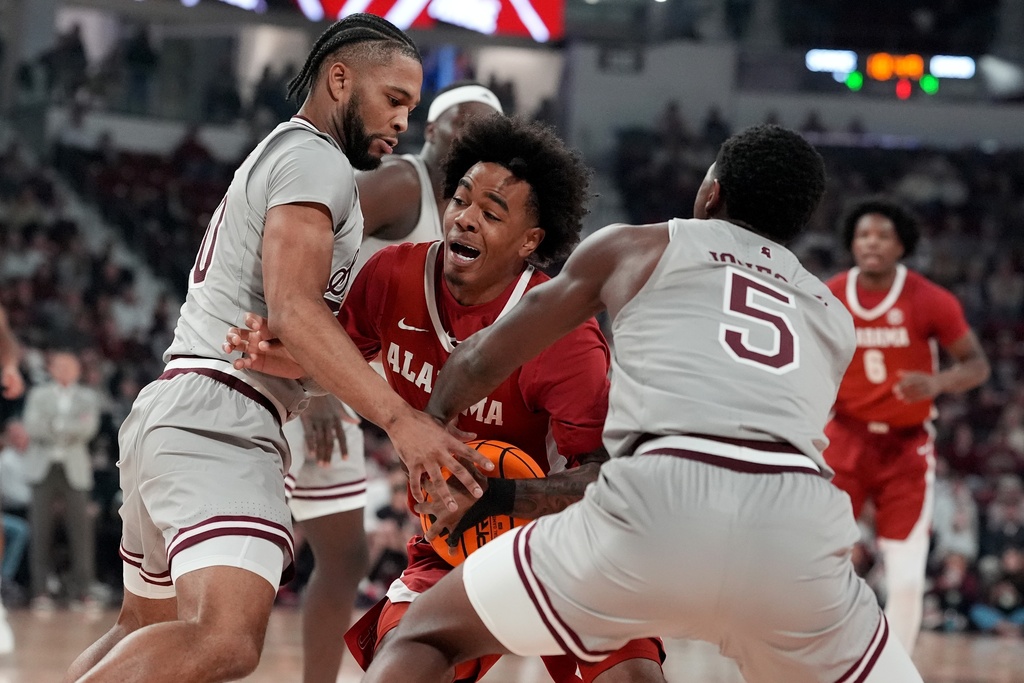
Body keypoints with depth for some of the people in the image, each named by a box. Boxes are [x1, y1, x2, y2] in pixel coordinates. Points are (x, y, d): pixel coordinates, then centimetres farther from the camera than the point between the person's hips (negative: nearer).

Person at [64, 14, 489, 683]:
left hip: (166, 413, 11)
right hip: (219, 420, -11)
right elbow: (292, 307, -20)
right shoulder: (317, 159, -5)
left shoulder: (276, 156, 27)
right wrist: (400, 418, -28)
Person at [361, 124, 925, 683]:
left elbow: (482, 361, 29)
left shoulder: (632, 248, 24)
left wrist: (433, 418, 53)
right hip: (798, 525, 2)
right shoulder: (834, 317, 31)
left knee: (427, 635, 19)